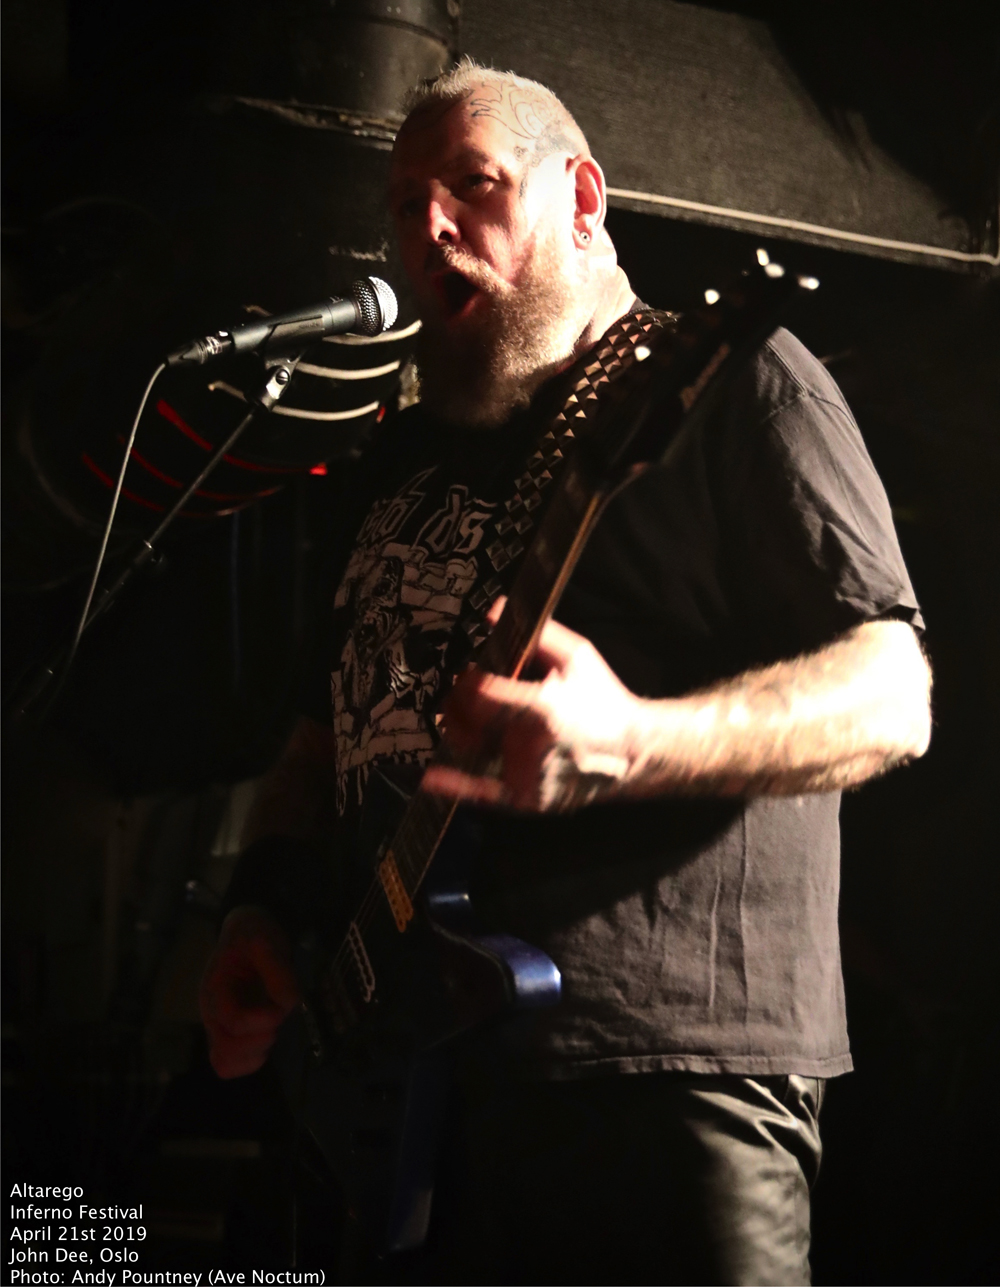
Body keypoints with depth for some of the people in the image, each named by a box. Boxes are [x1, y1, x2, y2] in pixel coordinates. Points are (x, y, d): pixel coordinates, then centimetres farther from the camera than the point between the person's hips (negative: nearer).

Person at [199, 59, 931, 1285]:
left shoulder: (727, 375, 0)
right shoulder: (402, 459, 22)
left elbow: (891, 693, -9)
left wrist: (626, 746, -26)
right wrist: (258, 911, 9)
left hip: (664, 1077, -6)